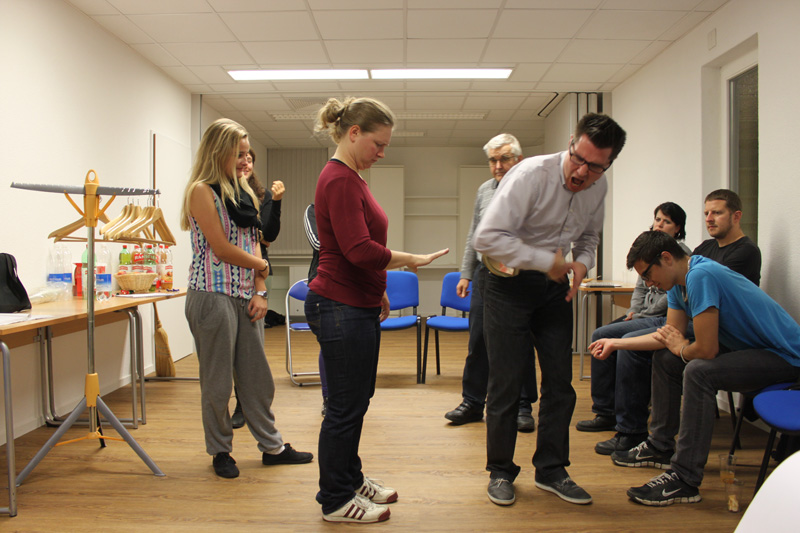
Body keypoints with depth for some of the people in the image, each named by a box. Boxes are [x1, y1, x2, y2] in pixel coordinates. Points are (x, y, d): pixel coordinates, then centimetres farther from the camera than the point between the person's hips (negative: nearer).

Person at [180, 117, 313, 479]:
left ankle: (272, 446, 23)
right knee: (217, 381, 5)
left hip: (246, 296, 7)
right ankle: (220, 451, 20)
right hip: (214, 296, -7)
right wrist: (262, 266, 0)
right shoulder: (202, 191, -7)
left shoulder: (243, 192, 15)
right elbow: (221, 249, -13)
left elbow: (253, 245, 11)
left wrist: (260, 291, 1)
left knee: (257, 375, 12)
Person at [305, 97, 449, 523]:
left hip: (358, 305, 10)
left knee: (356, 400, 19)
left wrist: (378, 290, 25)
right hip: (341, 308, -10)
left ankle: (350, 478, 36)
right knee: (346, 405, 2)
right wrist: (410, 260, -14)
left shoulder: (349, 178, 14)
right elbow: (359, 250, -26)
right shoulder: (339, 180, -18)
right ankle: (335, 501, 18)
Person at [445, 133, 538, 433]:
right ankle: (472, 402, 20)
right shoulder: (484, 190, 12)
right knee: (478, 342, 9)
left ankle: (523, 407, 17)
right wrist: (466, 274, 13)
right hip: (485, 274, 5)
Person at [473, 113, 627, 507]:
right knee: (506, 382, -1)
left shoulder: (598, 187, -1)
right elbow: (487, 237, -29)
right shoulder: (531, 175, -22)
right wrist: (546, 261, -25)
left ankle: (550, 470, 24)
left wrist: (582, 263, -6)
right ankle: (500, 472, 18)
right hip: (510, 285, -6)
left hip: (554, 288, 6)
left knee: (560, 380, 8)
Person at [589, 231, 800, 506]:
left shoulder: (700, 276, -28)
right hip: (747, 345, 10)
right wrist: (616, 343, 8)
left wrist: (680, 348, -6)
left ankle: (684, 480, -24)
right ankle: (660, 446, 24)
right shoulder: (680, 280, 3)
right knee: (664, 358, 12)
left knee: (698, 371, -32)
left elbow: (706, 350, -28)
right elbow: (671, 334, 9)